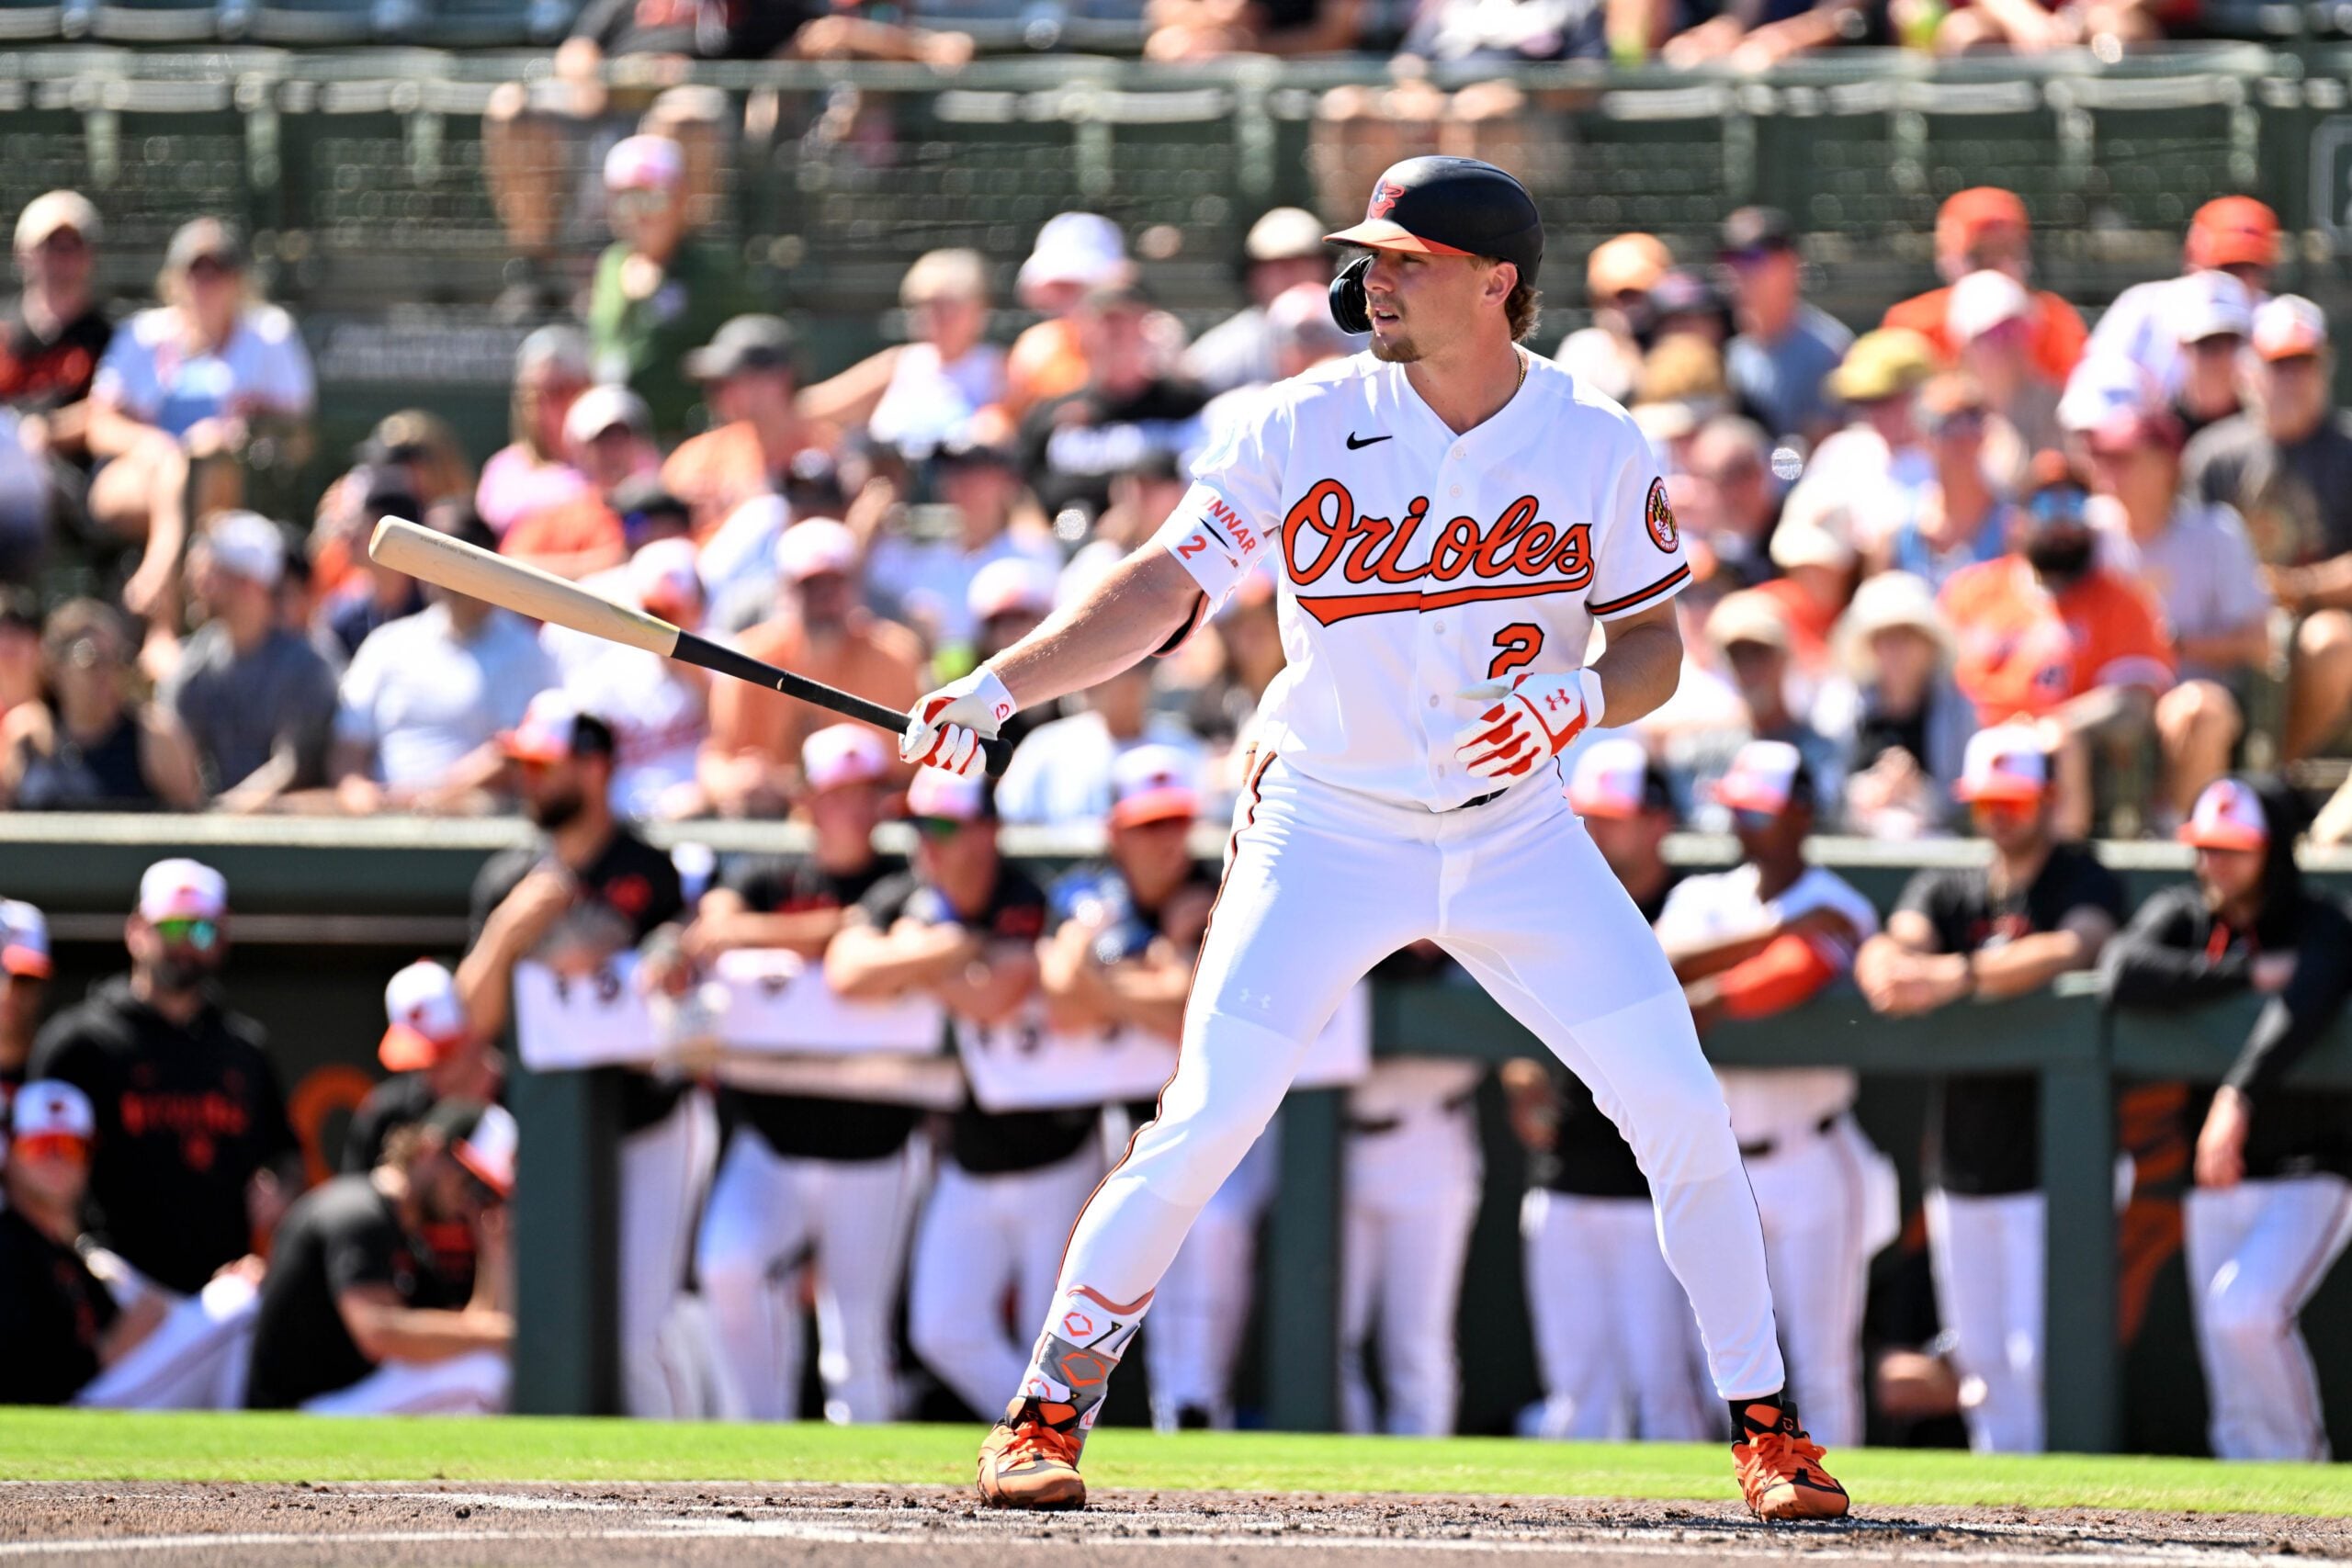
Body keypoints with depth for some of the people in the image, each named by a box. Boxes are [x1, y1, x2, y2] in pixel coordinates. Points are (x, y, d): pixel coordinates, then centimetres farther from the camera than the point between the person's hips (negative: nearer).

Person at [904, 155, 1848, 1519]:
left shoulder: (1599, 447, -7)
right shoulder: (1307, 430, -10)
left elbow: (1655, 645, 0)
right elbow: (1165, 588, -14)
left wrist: (1578, 701, -23)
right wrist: (998, 688, -27)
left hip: (1518, 834, 1)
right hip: (1327, 831, -1)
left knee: (1684, 1114, -6)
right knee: (1207, 1123, -13)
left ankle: (1766, 1428, 9)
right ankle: (1048, 1412, 1)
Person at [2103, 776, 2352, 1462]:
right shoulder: (2184, 915, 5)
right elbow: (2123, 970, -15)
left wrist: (2237, 1097, -45)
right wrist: (2246, 977, -18)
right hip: (2214, 1185, 5)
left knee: (2244, 1310, -24)